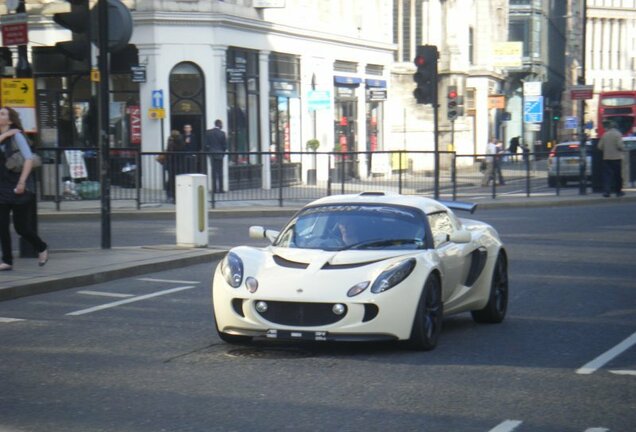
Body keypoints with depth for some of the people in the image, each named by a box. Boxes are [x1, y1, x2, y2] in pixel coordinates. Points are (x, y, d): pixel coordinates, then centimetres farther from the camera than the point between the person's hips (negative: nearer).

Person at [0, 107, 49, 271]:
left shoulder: (16, 135, -7)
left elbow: (29, 159, -14)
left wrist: (22, 182, -20)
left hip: (18, 189, -6)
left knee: (21, 226, 0)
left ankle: (42, 248, 25)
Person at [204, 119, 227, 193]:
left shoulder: (208, 132, 0)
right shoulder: (222, 133, -10)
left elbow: (206, 144, -1)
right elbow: (225, 145, -6)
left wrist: (208, 151, 10)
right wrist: (223, 152, 11)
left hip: (211, 154, 3)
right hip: (219, 154, -3)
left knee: (214, 171, 7)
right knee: (220, 172, 2)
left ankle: (214, 189, 4)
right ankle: (220, 189, 1)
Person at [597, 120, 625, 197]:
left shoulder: (605, 135, 3)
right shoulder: (618, 134, -8)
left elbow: (600, 146, 3)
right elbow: (620, 145, -16)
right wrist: (623, 148, 5)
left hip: (606, 158, 2)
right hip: (616, 157, -2)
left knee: (607, 174, 0)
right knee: (617, 175, 9)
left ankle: (606, 191, -11)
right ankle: (618, 191, 16)